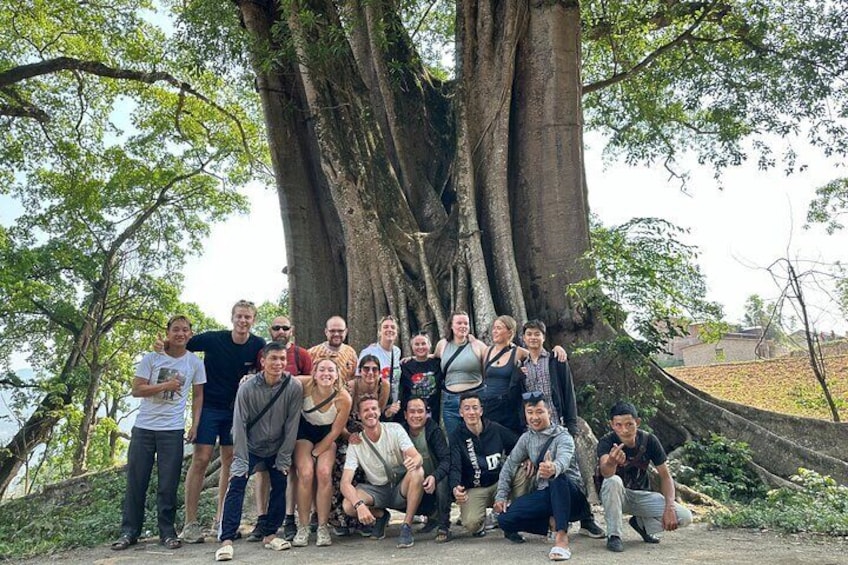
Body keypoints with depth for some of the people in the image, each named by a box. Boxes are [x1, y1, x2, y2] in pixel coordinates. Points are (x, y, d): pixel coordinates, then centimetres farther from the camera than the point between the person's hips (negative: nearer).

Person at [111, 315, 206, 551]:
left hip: (173, 430, 0)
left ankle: (167, 532, 13)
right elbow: (136, 390, -4)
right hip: (143, 427, 0)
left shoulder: (195, 363, 3)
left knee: (168, 485, 2)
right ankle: (129, 532, 16)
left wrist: (195, 424, 0)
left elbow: (198, 396, 9)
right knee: (135, 481, 5)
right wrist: (166, 385, -15)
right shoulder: (151, 358, -1)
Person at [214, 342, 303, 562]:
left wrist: (284, 458, -10)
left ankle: (270, 534, 16)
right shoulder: (247, 388, -20)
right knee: (236, 485, -14)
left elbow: (291, 425, -13)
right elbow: (239, 425, -16)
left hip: (278, 448, 2)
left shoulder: (294, 387, -18)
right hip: (251, 447, -1)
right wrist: (241, 460, -17)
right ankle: (226, 540, -11)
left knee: (279, 488, 0)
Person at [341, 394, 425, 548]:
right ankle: (380, 515, 6)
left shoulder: (394, 429, -11)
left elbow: (417, 457, -22)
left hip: (400, 488, -1)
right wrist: (359, 505, -39)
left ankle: (406, 527, -19)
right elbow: (345, 483, -19)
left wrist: (414, 462, -49)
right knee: (348, 506, -28)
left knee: (417, 472, -32)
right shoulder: (356, 443, -12)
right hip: (375, 490, 1)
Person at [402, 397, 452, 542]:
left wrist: (434, 477, -45)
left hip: (436, 479, -5)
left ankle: (444, 526, -18)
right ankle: (432, 514, 10)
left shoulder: (434, 430, -17)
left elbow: (446, 459, -27)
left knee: (442, 480, -35)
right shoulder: (402, 431, -5)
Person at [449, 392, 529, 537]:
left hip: (499, 482, 3)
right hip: (474, 489, -2)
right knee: (471, 523, -29)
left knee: (522, 474, -25)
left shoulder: (496, 429, 0)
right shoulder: (456, 437, -6)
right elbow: (454, 468, -17)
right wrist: (455, 488, -38)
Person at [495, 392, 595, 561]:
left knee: (558, 476, -40)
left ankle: (562, 536, -39)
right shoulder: (526, 438, 5)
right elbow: (509, 465, 11)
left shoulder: (563, 436, -14)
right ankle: (553, 522, -2)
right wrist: (501, 496, -1)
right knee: (505, 518, -17)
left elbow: (564, 460, -36)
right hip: (543, 495, 5)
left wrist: (553, 468, -60)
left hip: (570, 496, -5)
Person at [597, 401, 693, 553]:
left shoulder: (649, 440, -14)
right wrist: (611, 462, -69)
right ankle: (613, 535, -19)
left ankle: (641, 523, 9)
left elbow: (665, 476, -7)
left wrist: (670, 507, -22)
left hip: (642, 495, 3)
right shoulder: (606, 442, -24)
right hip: (617, 495, -3)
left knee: (685, 517, -17)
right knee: (613, 481, -38)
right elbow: (606, 473, -44)